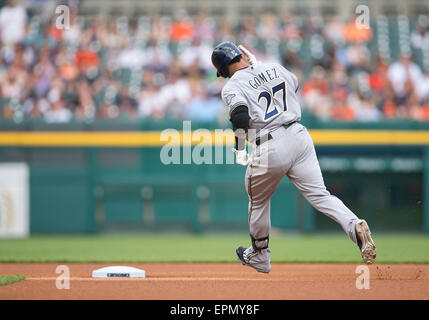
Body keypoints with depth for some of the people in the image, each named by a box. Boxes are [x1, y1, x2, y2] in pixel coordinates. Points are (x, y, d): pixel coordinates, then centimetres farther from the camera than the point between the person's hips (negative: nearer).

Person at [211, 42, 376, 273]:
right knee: (319, 194, 1)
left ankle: (259, 257, 36)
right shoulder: (275, 68, 12)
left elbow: (241, 117, -21)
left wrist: (239, 149, -8)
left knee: (258, 201, 20)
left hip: (270, 148, -4)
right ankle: (355, 226, -25)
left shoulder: (232, 88, -3)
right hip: (299, 136, 4)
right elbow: (295, 84, 33)